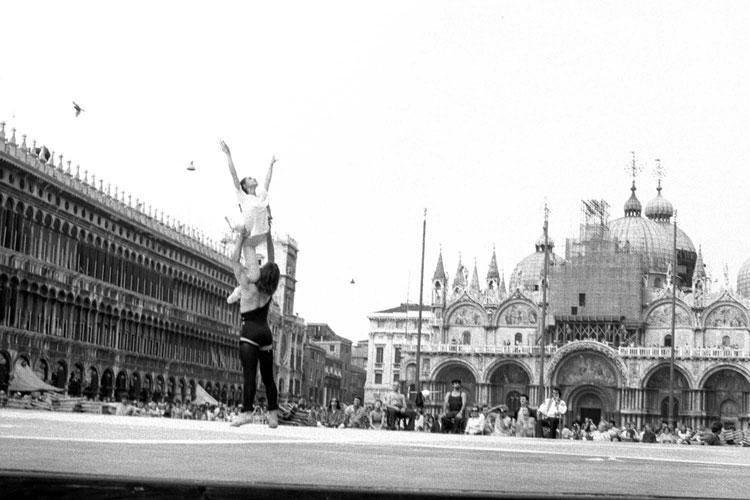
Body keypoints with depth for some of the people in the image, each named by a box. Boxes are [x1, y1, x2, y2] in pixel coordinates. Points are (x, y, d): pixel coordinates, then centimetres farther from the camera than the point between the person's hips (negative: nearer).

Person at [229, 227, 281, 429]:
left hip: (250, 332, -5)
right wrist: (268, 236, 21)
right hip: (266, 333, 5)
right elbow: (272, 261, 19)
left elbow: (235, 260, 0)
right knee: (268, 377, 9)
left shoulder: (248, 286, -7)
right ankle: (273, 415, 7)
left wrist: (241, 238, 7)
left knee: (249, 374, -15)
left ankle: (246, 412, -25)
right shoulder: (270, 289, 6)